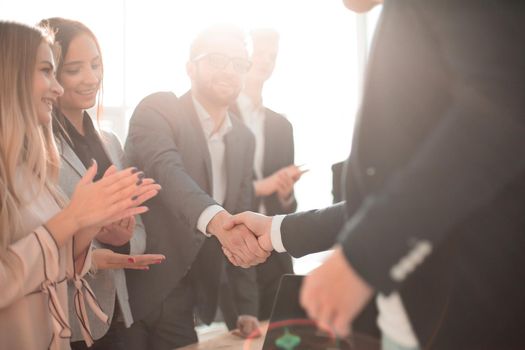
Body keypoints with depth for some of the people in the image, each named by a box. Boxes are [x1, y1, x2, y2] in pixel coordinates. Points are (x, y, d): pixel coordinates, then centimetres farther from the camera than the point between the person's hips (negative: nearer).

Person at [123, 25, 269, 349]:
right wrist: (215, 217, -47)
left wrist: (247, 307, 7)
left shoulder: (244, 138, 9)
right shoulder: (158, 110, -9)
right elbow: (165, 169, -29)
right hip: (132, 292, -5)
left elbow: (240, 225, 11)